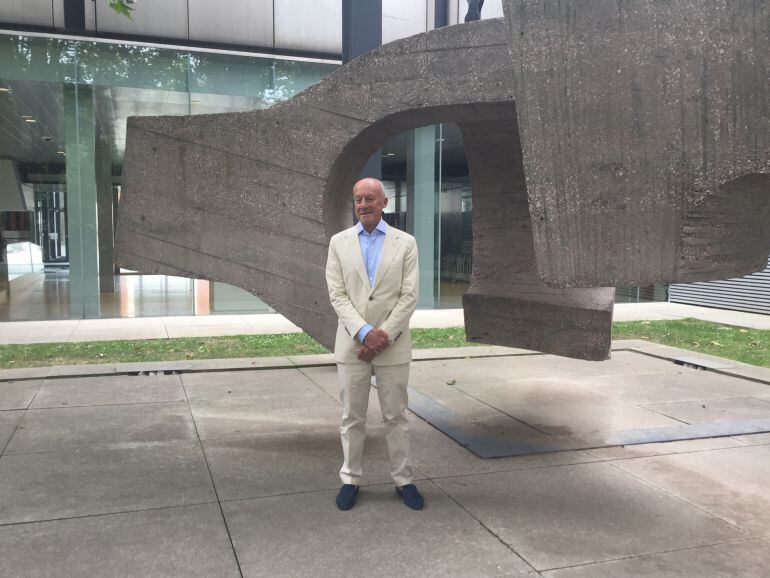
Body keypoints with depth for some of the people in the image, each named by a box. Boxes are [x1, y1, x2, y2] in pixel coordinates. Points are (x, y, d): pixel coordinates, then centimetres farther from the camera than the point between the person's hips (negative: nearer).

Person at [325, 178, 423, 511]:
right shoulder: (339, 242, 4)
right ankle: (350, 480, 22)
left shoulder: (405, 243, 1)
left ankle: (403, 480, 21)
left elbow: (409, 296, -4)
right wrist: (365, 332, -15)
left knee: (396, 417, 8)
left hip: (392, 346, -1)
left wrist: (383, 335, -13)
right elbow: (337, 295, -3)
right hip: (352, 345, 1)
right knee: (352, 418, 9)